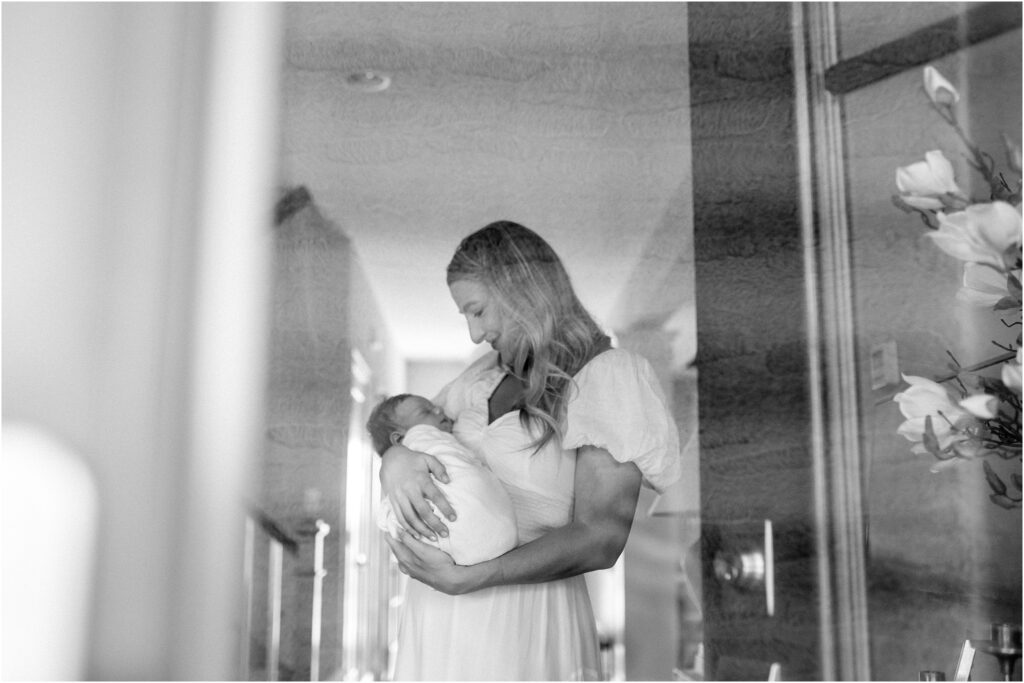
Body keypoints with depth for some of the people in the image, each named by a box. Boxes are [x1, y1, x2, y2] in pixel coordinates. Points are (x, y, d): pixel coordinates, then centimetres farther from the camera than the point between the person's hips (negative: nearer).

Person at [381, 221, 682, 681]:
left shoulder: (609, 376, -10)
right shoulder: (490, 375, 8)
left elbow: (599, 539, -16)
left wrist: (461, 579, -24)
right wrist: (395, 460, -13)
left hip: (522, 619, -6)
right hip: (439, 617, 6)